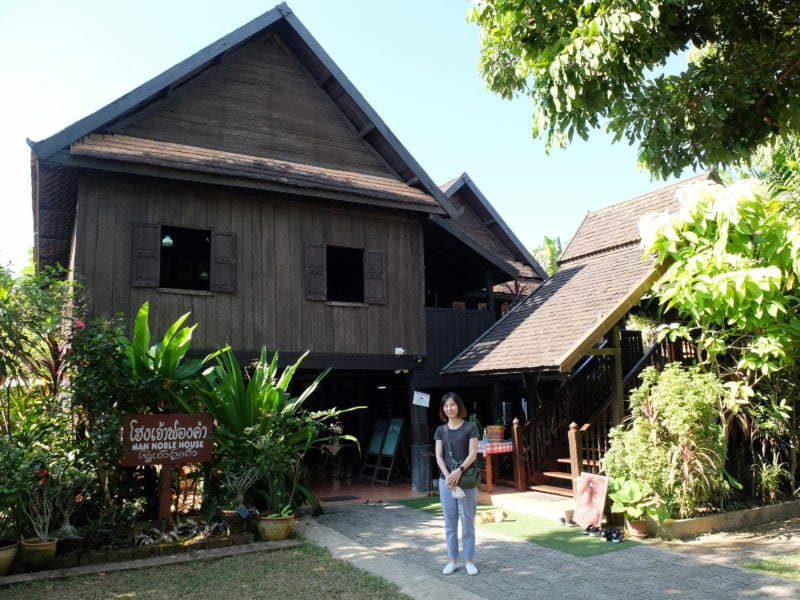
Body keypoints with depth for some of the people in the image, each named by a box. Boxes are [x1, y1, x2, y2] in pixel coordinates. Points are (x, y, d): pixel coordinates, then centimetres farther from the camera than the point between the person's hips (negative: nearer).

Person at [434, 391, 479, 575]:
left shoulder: (470, 427, -2)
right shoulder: (440, 430, 7)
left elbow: (473, 453, -8)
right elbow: (439, 456, 0)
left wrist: (459, 471, -21)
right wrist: (447, 475, -16)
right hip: (446, 480, 3)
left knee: (468, 522, 4)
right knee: (449, 523, 8)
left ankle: (469, 560, 16)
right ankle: (453, 560, 19)